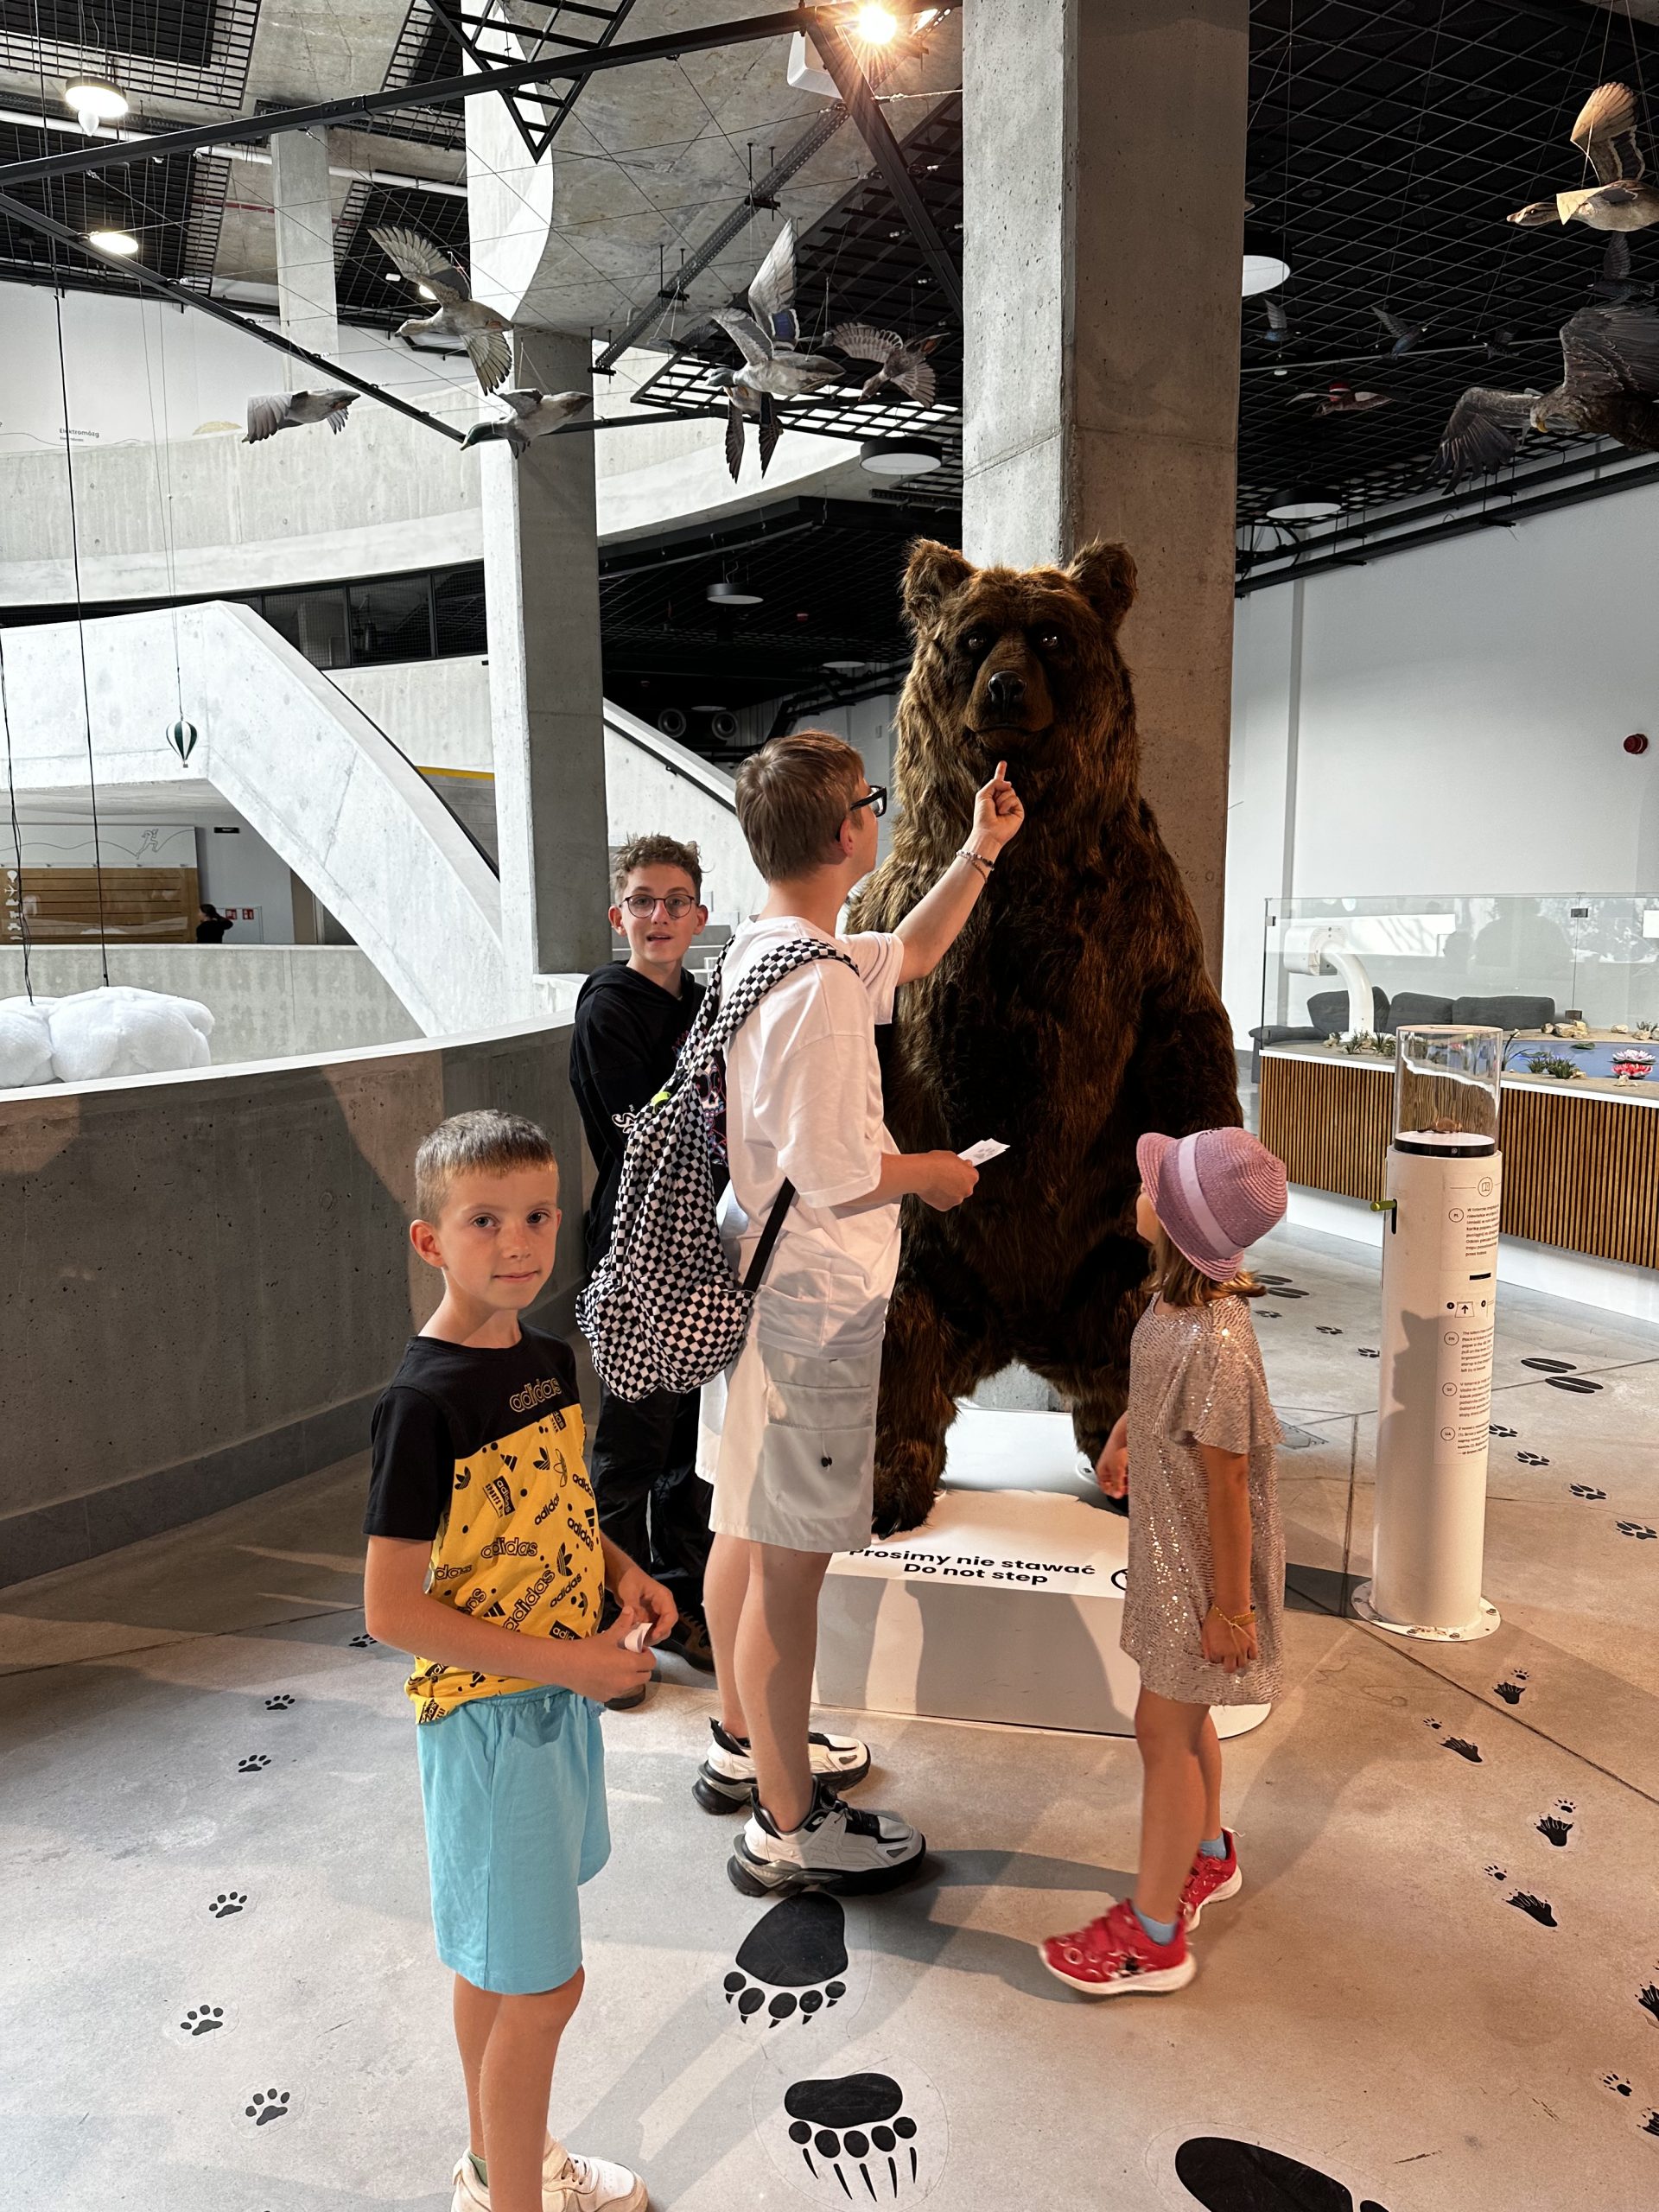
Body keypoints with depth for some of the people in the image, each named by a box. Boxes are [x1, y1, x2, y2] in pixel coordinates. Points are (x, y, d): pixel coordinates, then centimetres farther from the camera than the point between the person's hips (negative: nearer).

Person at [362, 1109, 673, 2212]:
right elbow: (392, 1610, -22)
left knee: (497, 1958, 25)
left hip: (562, 1695, 7)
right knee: (542, 1986, 6)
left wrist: (624, 1574, -3)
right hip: (488, 1715, -7)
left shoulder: (549, 1358, -1)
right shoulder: (426, 1403, -24)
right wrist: (565, 1662, -23)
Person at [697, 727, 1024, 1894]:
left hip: (758, 1277, 11)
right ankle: (787, 1827, 18)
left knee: (747, 1529, 21)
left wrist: (983, 848, 19)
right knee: (791, 1563, 2)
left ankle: (747, 1745, 40)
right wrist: (931, 1171, -8)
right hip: (813, 1304, -10)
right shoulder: (817, 980, -23)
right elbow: (828, 1166, -26)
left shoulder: (765, 947, 9)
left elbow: (913, 953, 24)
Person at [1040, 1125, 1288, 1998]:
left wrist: (1230, 1605, -17)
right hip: (1168, 1545, 9)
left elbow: (1228, 1483, -26)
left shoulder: (1212, 1345, -34)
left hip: (1201, 1565, -9)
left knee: (1164, 1727, 5)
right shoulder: (1180, 1298, -7)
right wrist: (1123, 1433, 29)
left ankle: (1152, 1936, 23)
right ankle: (1208, 1854, 49)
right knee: (1182, 1713, 24)